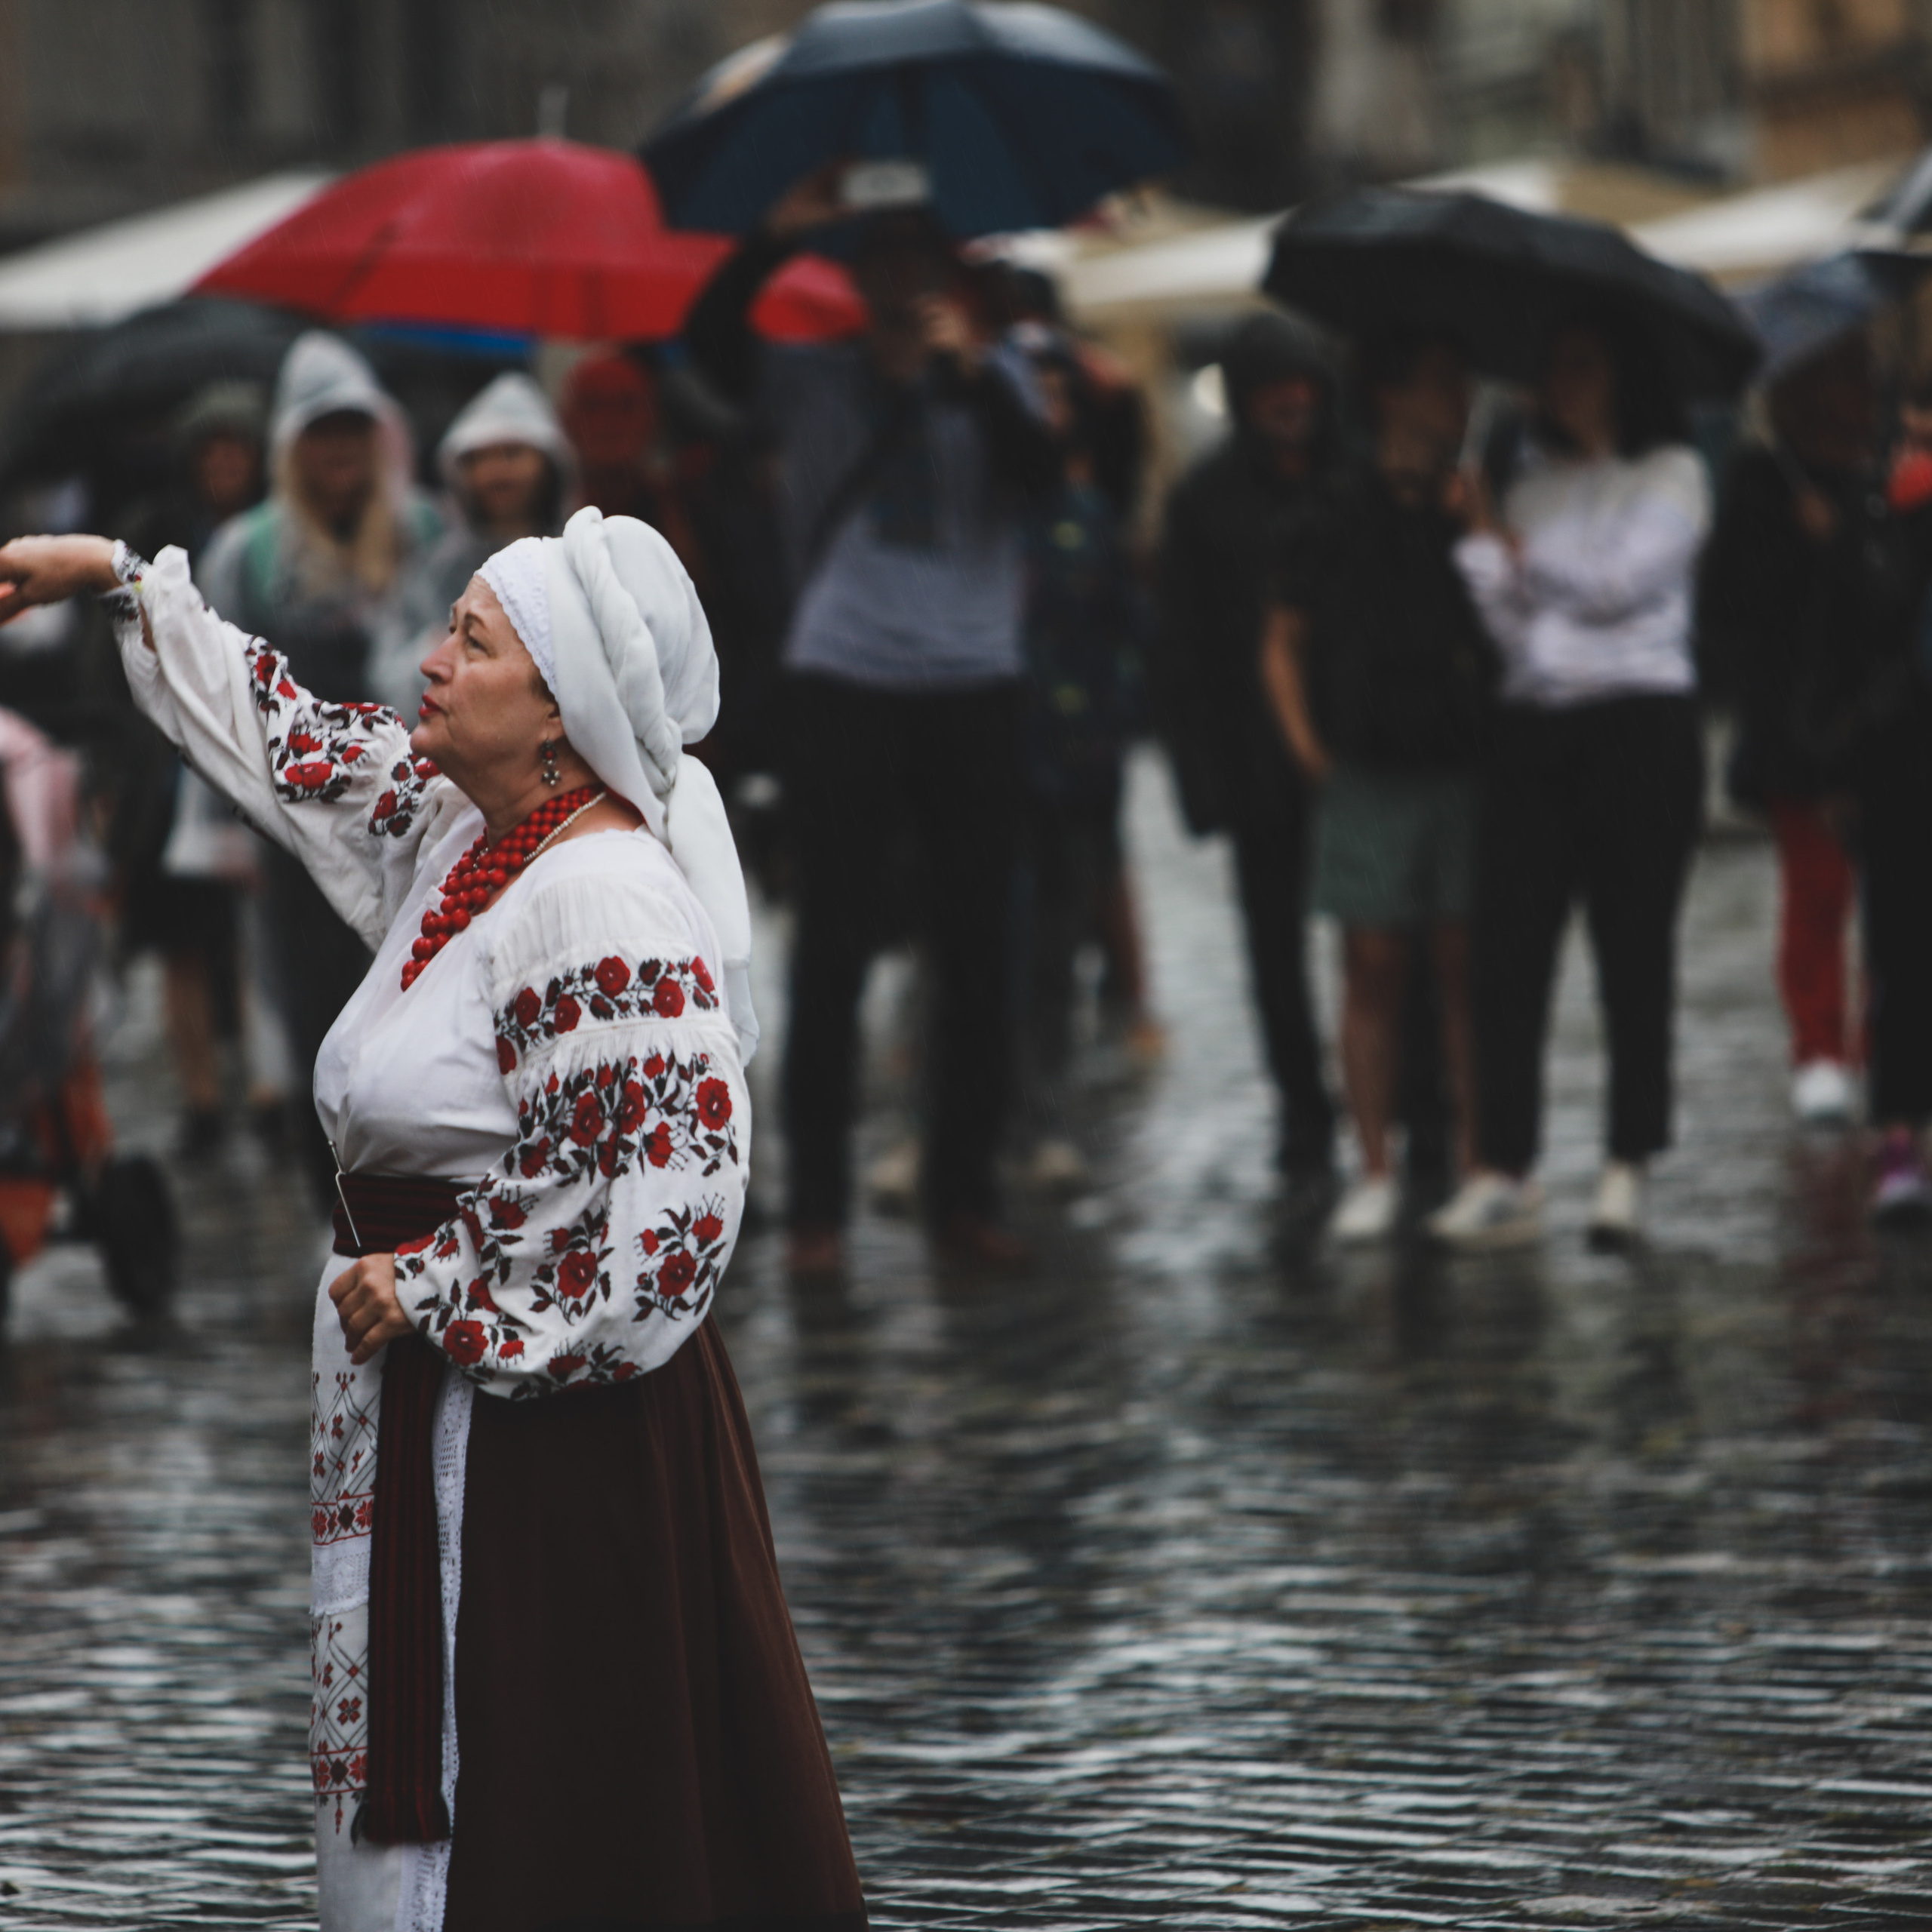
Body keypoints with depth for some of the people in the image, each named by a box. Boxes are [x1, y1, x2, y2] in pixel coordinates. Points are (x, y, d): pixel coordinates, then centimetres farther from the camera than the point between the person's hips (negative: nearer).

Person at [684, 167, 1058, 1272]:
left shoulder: (993, 383, 9)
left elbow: (1040, 470, -10)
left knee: (978, 948, 5)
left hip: (972, 691, 1)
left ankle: (965, 1189, 14)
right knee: (835, 945, -1)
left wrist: (969, 369, -19)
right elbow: (710, 338, -9)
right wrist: (782, 237, -17)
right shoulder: (813, 381, 8)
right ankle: (818, 1202, 3)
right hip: (845, 684, -1)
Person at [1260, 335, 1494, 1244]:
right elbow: (1281, 643, 9)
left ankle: (1477, 1162, 4)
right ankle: (1373, 1173, 4)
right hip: (1367, 771, -1)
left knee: (1465, 965, 0)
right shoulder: (1339, 517, 4)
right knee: (1374, 969, 1)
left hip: (1463, 768, 1)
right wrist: (1306, 743, 0)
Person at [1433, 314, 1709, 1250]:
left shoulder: (1671, 475, 3)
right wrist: (1482, 546, -9)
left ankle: (1626, 1169, 3)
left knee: (1633, 953, -1)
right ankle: (1501, 1167, -5)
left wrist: (1514, 548, -1)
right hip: (1533, 726, 4)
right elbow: (1506, 619, 7)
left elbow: (1614, 585, -10)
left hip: (1638, 725, -4)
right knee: (1506, 947, -4)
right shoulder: (1534, 482, 17)